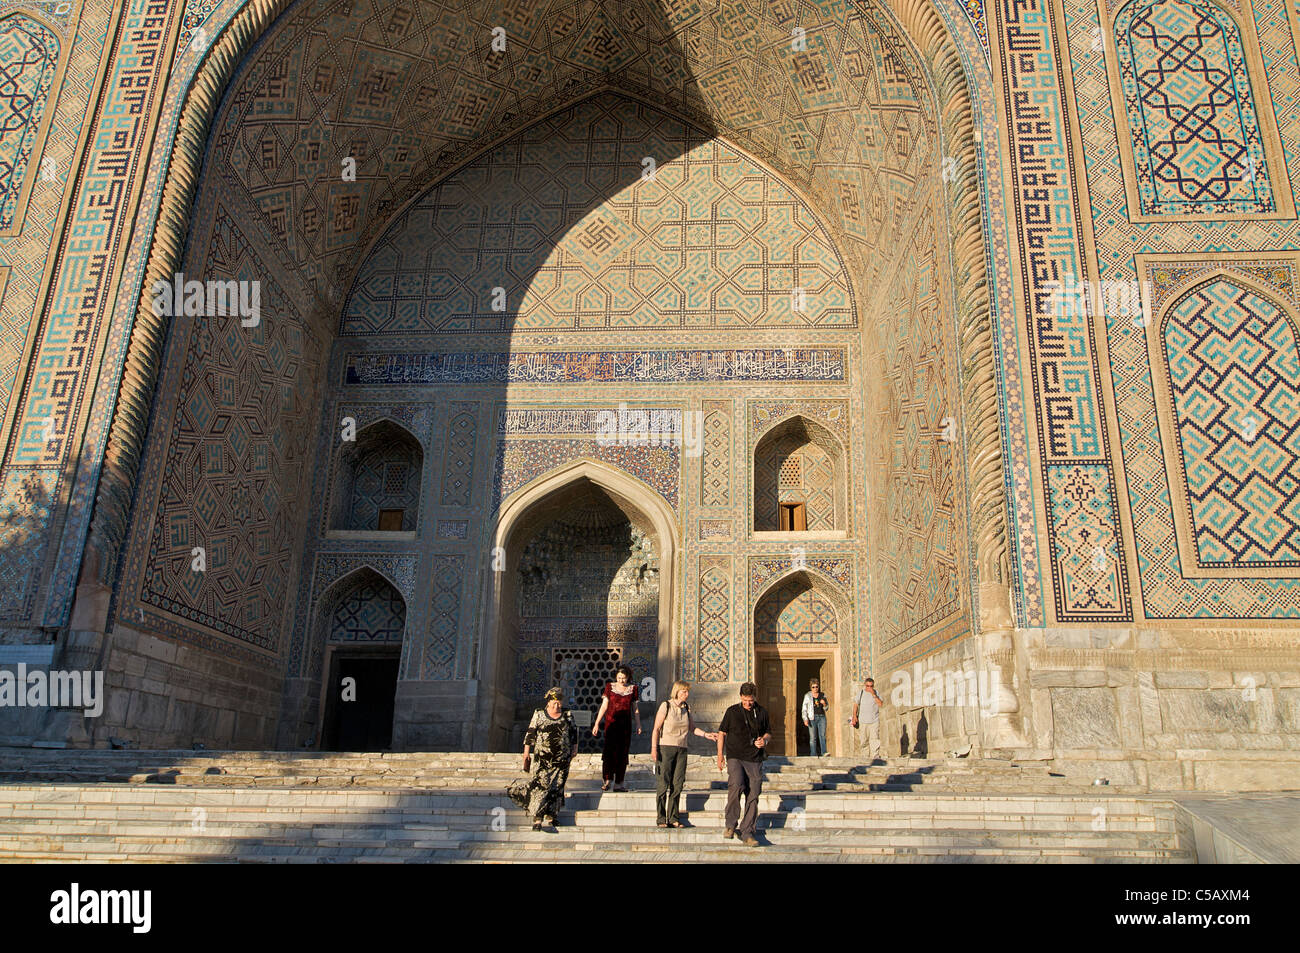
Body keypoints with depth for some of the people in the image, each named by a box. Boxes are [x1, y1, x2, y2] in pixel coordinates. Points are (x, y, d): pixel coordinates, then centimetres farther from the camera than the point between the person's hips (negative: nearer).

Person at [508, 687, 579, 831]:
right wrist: (526, 751, 1)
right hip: (542, 758, -2)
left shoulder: (568, 714, 6)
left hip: (562, 759, 2)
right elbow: (530, 733, 4)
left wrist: (574, 748, 12)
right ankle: (537, 818, -11)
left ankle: (550, 816, 11)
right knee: (541, 784, -11)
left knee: (557, 786, 3)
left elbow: (574, 732, 16)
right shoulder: (539, 714, 2)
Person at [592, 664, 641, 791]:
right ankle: (606, 780, -5)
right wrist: (597, 724, 1)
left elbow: (635, 708, 13)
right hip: (611, 723, -2)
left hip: (625, 725, 2)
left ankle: (618, 783, 6)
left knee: (622, 753, 2)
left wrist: (638, 724, 6)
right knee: (610, 751, -13)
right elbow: (604, 706, 5)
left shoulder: (632, 688, 7)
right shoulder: (610, 686, 4)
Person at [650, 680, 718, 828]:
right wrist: (654, 748, -12)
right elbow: (656, 729, -5)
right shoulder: (666, 706, -4)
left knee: (677, 785, 3)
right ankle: (661, 818, 2)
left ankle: (673, 817, 11)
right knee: (664, 785, -5)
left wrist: (706, 734, 1)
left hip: (681, 749, 5)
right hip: (665, 748, -5)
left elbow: (692, 728, 16)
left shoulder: (687, 708, 10)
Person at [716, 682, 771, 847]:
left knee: (753, 796, 0)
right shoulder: (732, 711, 6)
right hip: (735, 757, -2)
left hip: (755, 760, 3)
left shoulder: (762, 712, 11)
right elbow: (722, 733, 11)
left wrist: (764, 740, -3)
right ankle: (731, 824, -7)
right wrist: (720, 755, 5)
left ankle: (747, 833, 10)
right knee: (736, 785, -25)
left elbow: (768, 733, 20)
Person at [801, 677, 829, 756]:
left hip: (822, 717, 2)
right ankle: (814, 755, 1)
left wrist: (824, 704, -6)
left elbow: (827, 708, 17)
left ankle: (823, 753, -16)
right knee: (813, 737, -3)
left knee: (822, 735, -11)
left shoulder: (822, 695, 11)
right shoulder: (807, 695, 3)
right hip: (812, 718, -2)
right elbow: (804, 708, 0)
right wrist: (805, 719, -12)